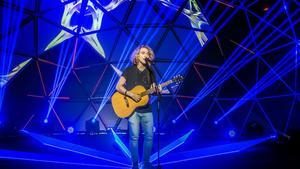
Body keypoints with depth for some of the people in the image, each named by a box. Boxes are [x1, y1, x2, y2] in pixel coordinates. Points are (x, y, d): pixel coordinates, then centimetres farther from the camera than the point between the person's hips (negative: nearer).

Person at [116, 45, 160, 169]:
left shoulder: (150, 72, 9)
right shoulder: (130, 70, -1)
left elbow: (153, 90, 10)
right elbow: (118, 87, -6)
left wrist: (157, 90, -13)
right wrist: (131, 94, -17)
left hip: (146, 109, 4)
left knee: (149, 136, 6)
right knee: (134, 137, -2)